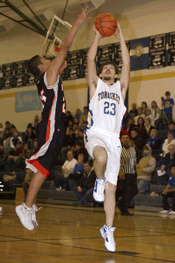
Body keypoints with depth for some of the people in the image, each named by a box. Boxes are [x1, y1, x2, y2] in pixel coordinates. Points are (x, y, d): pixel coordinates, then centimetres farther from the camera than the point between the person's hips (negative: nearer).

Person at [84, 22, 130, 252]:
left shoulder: (120, 87, 19)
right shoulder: (95, 85, 14)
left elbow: (127, 64, 8)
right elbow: (90, 59, 4)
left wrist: (121, 38, 8)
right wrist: (98, 36, 5)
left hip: (114, 138, 3)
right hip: (95, 134, -2)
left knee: (111, 188, 1)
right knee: (101, 157, -39)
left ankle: (108, 229, 11)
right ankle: (99, 181, -7)